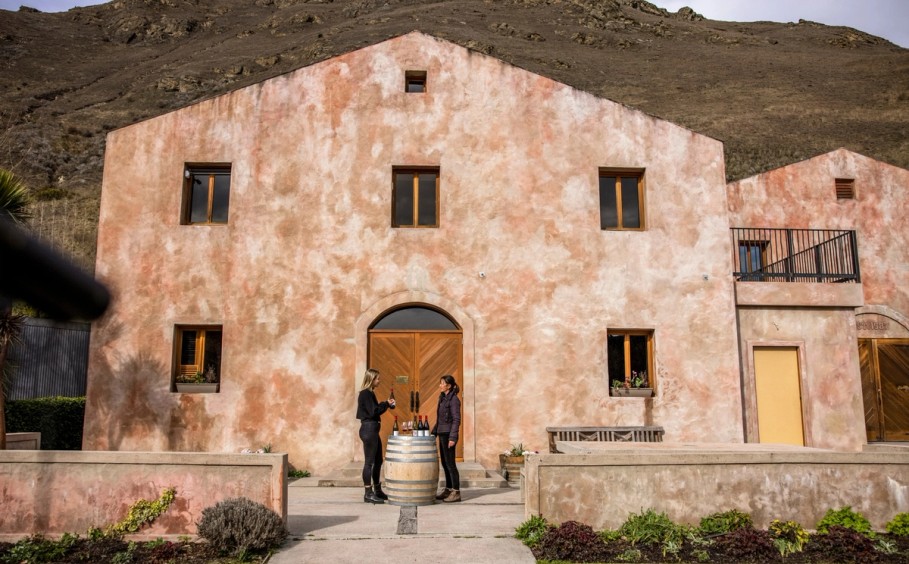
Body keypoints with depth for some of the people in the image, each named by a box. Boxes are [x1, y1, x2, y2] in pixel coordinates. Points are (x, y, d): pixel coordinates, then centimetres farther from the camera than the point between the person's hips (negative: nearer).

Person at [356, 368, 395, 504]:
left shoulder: (369, 393, 16)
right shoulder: (365, 393, -13)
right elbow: (373, 412, -18)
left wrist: (387, 404, 6)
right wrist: (386, 404, -8)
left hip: (373, 429, 10)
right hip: (368, 429, -10)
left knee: (378, 461, 16)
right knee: (369, 462, -5)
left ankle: (377, 490, 26)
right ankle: (368, 494, 0)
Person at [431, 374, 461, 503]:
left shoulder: (454, 399, -13)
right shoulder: (443, 398, 12)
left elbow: (456, 420, -17)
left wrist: (452, 438, -22)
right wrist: (433, 432, 19)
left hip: (448, 435, -9)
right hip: (442, 434, 9)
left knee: (450, 463, -5)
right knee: (444, 463, 13)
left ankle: (456, 492, 0)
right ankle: (448, 490, 21)